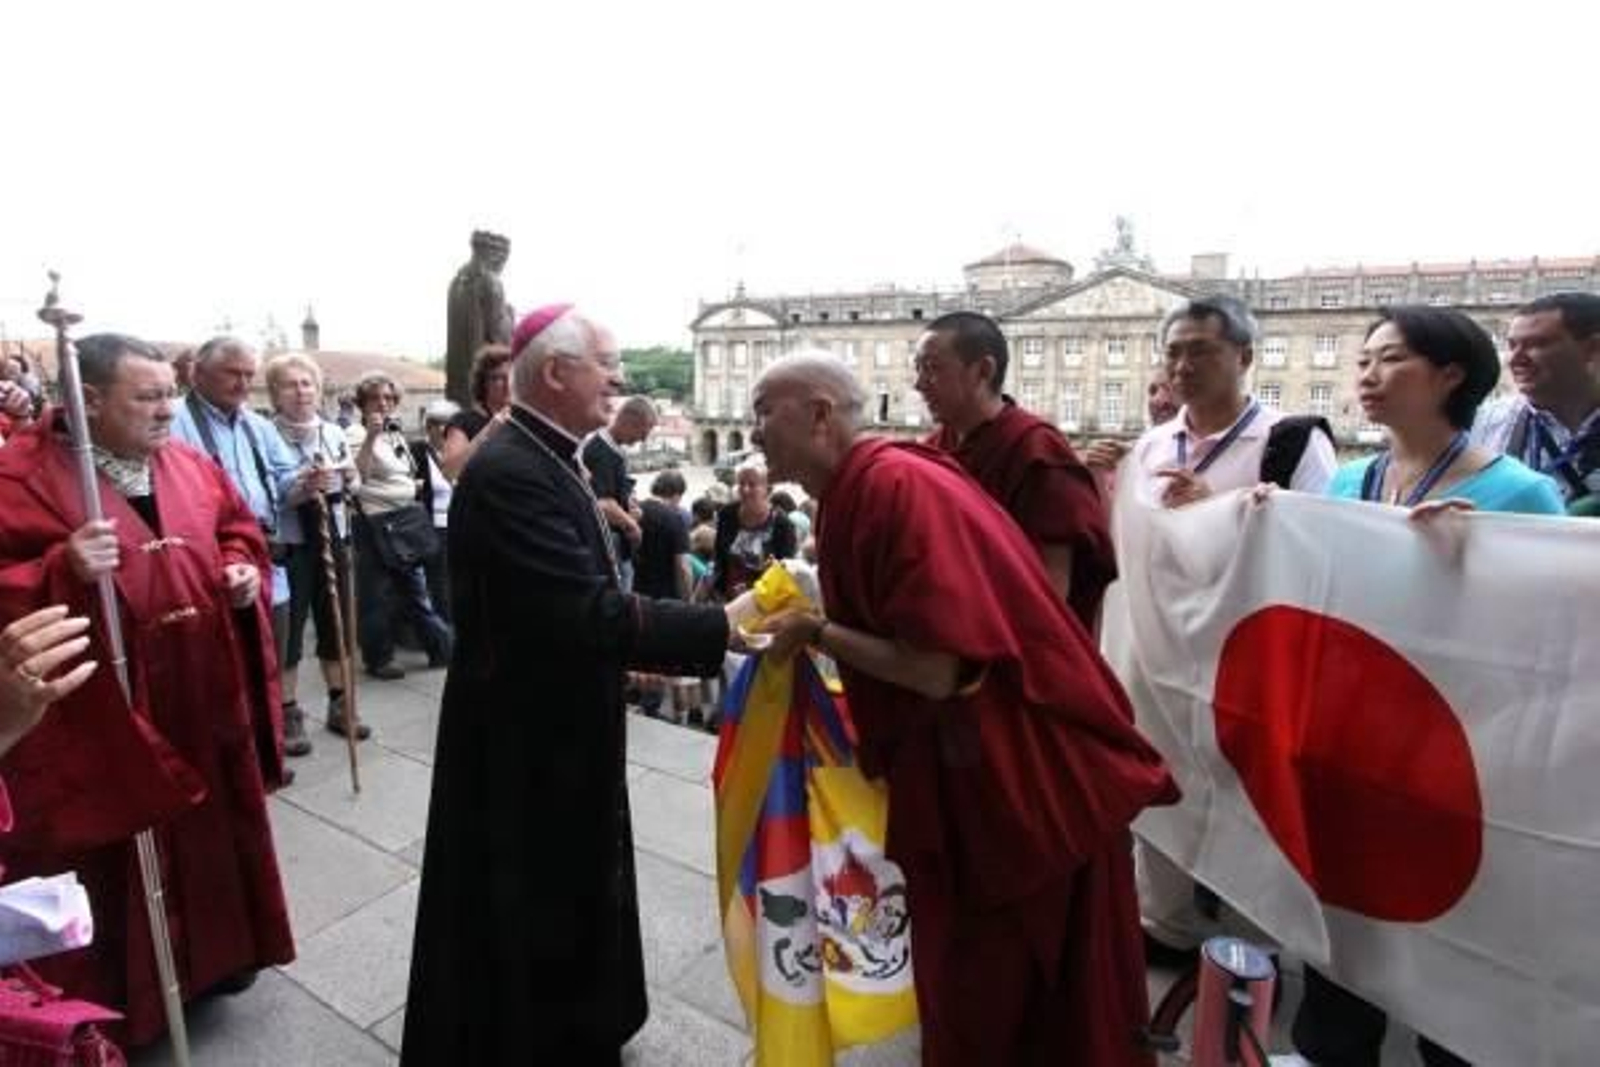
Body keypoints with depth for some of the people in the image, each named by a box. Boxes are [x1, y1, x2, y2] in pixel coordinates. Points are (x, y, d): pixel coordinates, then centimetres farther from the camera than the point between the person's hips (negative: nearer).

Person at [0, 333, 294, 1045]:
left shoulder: (191, 468, 5)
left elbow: (238, 529, 17)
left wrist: (243, 569, -2)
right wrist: (64, 571, -31)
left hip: (204, 708, 6)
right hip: (100, 722, -5)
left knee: (212, 838, 20)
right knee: (114, 871, 9)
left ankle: (215, 954, 43)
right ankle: (111, 1002, 32)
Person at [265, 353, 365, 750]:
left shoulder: (334, 433, 6)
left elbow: (354, 488, 10)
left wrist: (350, 478, -11)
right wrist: (303, 485, -27)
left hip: (332, 537, 5)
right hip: (288, 542, -4)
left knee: (336, 622, 12)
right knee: (289, 627, 3)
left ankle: (339, 705, 25)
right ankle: (289, 715, 15)